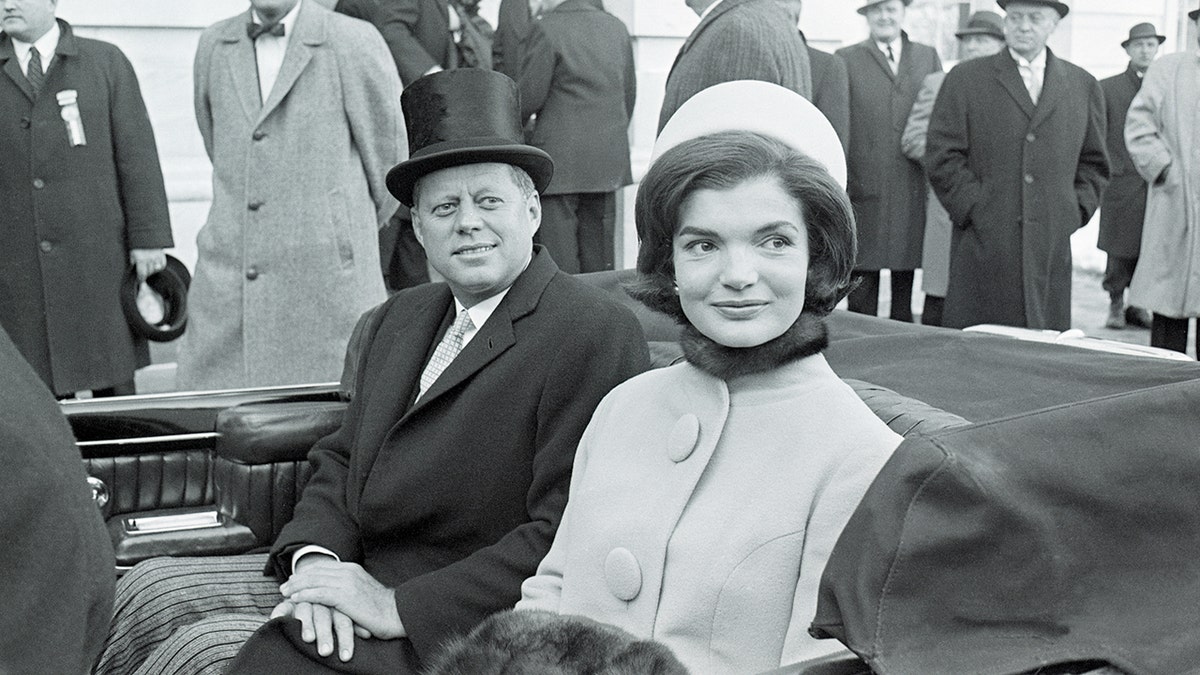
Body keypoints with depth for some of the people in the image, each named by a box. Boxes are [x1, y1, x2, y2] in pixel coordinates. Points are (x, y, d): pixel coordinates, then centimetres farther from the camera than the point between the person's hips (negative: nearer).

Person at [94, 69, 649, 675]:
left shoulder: (595, 334, -15)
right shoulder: (396, 320, 14)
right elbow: (340, 461, 13)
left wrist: (398, 606, -21)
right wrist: (315, 558, -9)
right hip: (353, 577, 8)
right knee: (149, 591, -2)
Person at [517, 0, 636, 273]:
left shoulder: (547, 29, -10)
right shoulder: (617, 28, 8)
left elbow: (530, 96, -10)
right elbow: (629, 93, 13)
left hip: (560, 156, -6)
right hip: (609, 157, 6)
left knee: (557, 248, -1)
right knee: (599, 247, 12)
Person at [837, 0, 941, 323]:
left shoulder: (928, 57, 15)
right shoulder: (846, 59, 7)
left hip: (912, 195, 3)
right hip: (863, 189, -2)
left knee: (906, 283, 8)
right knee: (862, 283, -2)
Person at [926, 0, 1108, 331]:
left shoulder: (1083, 86, 15)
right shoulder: (965, 80, 5)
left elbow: (1094, 164, 19)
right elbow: (942, 157, 0)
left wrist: (1075, 213, 5)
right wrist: (976, 211, -8)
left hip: (1052, 251, 2)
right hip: (984, 249, -2)